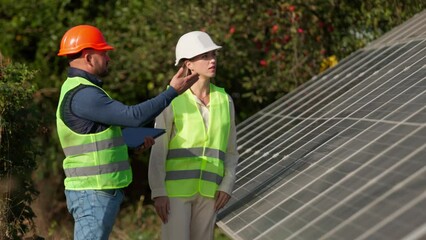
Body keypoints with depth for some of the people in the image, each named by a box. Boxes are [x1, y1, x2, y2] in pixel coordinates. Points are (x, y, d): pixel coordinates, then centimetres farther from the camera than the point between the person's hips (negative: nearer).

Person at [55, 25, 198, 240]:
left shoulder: (81, 90, 17)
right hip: (93, 194, -11)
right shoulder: (81, 94, -18)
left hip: (99, 192, 11)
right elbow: (133, 116, -22)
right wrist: (173, 91, -14)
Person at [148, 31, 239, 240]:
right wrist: (158, 192, -15)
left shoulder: (224, 101, 5)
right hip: (175, 187, -4)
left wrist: (227, 186, -4)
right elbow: (158, 149, -7)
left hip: (207, 190, 4)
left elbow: (230, 151, 10)